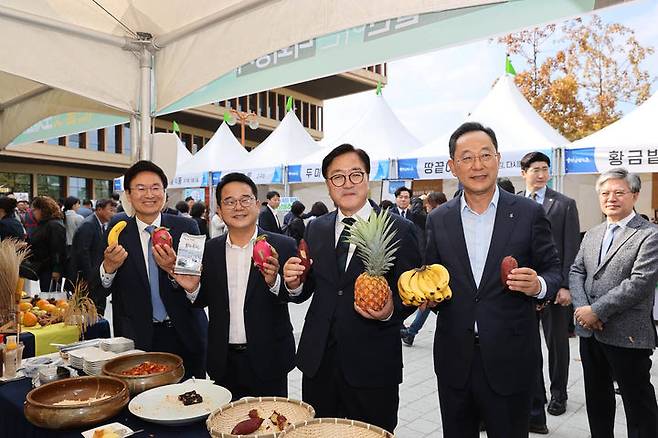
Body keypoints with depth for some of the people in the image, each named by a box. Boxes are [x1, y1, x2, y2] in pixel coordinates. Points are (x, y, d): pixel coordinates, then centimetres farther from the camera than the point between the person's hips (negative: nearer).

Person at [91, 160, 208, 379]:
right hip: (138, 338, 0)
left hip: (185, 337, 0)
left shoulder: (186, 227, -4)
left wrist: (173, 269, -26)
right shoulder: (118, 231, -2)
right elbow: (96, 294, -2)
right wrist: (109, 266, -22)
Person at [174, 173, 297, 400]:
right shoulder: (210, 249, 3)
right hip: (223, 362, 3)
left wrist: (274, 281, -33)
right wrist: (192, 288, -11)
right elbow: (204, 301, 10)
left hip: (267, 362, -3)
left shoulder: (283, 246, -8)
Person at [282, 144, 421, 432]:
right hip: (317, 361, 4)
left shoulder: (399, 230, -6)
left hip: (372, 365, -3)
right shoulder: (315, 229, 7)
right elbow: (306, 290, 9)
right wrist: (294, 284, -12)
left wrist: (391, 311, -24)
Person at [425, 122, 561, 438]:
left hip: (510, 357, -2)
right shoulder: (438, 219, 3)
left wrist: (538, 285, -19)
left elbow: (553, 270, 2)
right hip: (455, 359, 2)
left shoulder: (529, 214, -3)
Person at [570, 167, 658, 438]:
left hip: (627, 335, -6)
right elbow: (576, 272, 7)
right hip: (590, 331, 6)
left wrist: (596, 310, -18)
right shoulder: (591, 235, 12)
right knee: (596, 399, 19)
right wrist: (581, 308, -10)